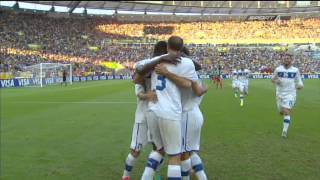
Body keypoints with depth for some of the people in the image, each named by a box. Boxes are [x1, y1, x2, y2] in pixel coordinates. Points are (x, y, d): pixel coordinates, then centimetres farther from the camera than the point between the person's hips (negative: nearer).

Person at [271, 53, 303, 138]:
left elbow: (298, 80, 8)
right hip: (280, 93, 3)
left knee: (286, 111, -15)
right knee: (281, 112, 14)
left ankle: (285, 130, -7)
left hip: (290, 93, -3)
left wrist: (300, 85, -14)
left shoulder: (295, 70, -2)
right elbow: (273, 80, 10)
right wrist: (275, 81, -13)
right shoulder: (278, 69, 0)